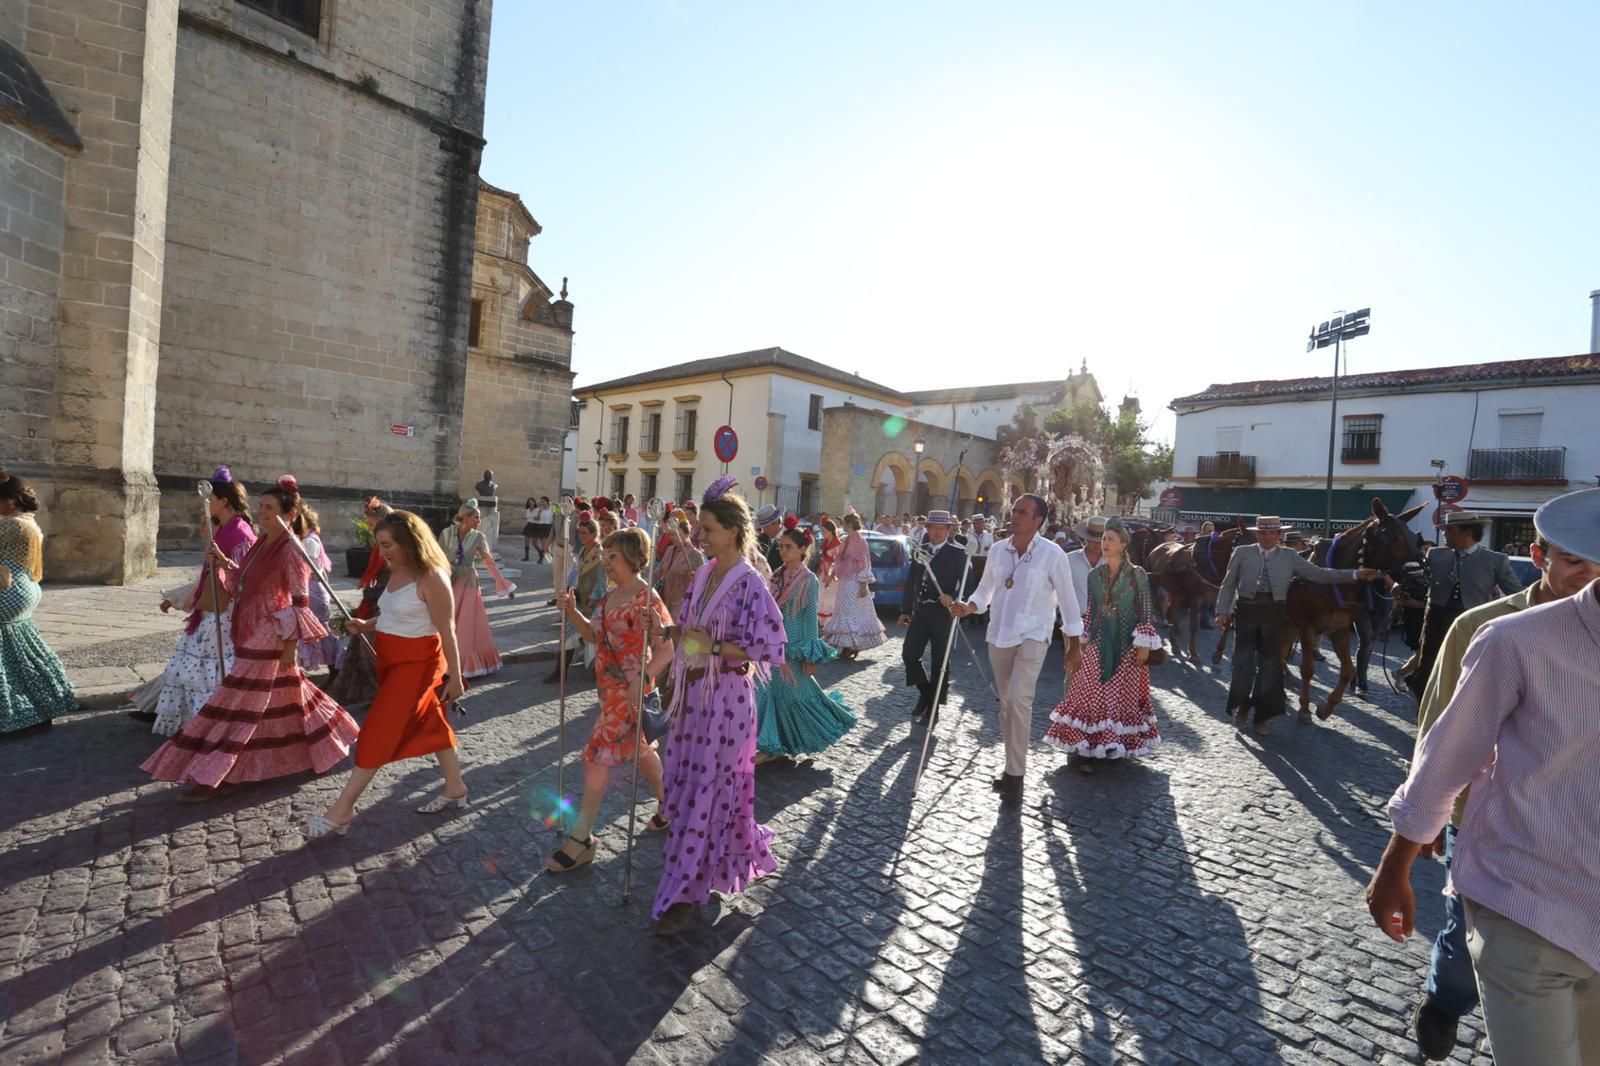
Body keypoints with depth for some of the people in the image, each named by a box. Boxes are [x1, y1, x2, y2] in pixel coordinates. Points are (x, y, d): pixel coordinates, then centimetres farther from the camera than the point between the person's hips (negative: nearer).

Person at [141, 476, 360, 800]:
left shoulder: (290, 550, -16)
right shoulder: (262, 544, 10)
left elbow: (300, 601, -18)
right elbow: (246, 583, 19)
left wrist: (291, 647, -19)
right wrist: (224, 563, 4)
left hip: (269, 637, -9)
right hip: (252, 632, 9)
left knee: (238, 704, -3)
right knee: (286, 695, 17)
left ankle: (208, 777, 5)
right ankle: (327, 744, 31)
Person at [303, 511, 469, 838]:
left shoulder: (431, 577, -21)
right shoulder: (397, 572, 6)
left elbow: (447, 630, -19)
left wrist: (455, 676, -16)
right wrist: (366, 626, 0)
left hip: (416, 662, -9)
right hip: (393, 660, 9)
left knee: (378, 733, -3)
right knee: (430, 723, 17)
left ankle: (341, 811, 9)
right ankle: (455, 788, 30)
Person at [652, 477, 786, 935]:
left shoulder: (749, 584, -16)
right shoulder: (703, 574, 6)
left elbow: (768, 647, -20)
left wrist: (713, 647, -19)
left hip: (726, 697, -8)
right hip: (693, 693, 8)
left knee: (706, 790, 4)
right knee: (688, 782, 17)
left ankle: (684, 895, 19)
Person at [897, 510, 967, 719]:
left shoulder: (958, 553, -6)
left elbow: (966, 583, -12)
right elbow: (911, 581, 12)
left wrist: (954, 599, -30)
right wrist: (906, 610, 13)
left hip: (943, 613, -5)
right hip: (920, 610, 5)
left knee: (940, 661, 4)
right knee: (909, 654, 3)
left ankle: (933, 706, 18)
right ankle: (925, 692, 26)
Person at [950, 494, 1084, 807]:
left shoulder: (1052, 554, -12)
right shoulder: (997, 549, 0)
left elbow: (1067, 600, -6)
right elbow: (985, 589, 11)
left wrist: (1075, 646, -2)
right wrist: (970, 607, -9)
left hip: (1032, 636, -5)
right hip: (999, 635, 5)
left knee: (1018, 700, -18)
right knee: (1006, 703, 14)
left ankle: (1015, 775, -4)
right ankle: (1013, 767, 29)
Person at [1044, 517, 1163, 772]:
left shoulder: (1137, 575, -4)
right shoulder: (1095, 574, 6)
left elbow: (1145, 612, -5)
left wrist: (1144, 645, -9)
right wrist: (1081, 640, 10)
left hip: (1126, 646, -3)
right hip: (1098, 644, 3)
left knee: (1123, 695, 6)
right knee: (1093, 694, 1)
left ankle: (1119, 745, 20)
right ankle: (1088, 749, 5)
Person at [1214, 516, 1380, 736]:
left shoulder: (1290, 557, 6)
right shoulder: (1242, 553, 2)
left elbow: (1319, 574, 4)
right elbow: (1228, 585, 3)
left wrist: (1355, 575, -6)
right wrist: (1222, 611, -5)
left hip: (1274, 614, 2)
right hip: (1246, 611, -1)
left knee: (1270, 664, 5)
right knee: (1243, 660, 1)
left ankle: (1263, 715, 16)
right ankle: (1241, 705, 20)